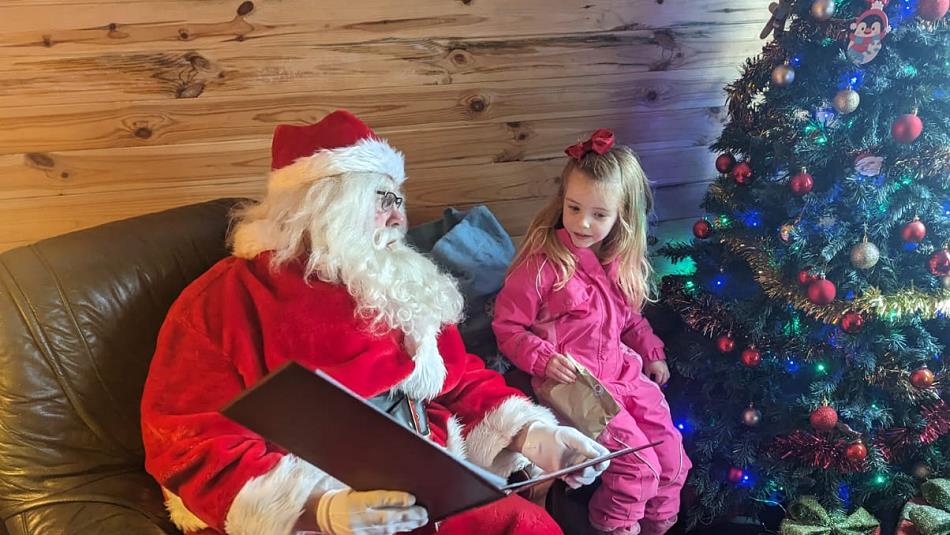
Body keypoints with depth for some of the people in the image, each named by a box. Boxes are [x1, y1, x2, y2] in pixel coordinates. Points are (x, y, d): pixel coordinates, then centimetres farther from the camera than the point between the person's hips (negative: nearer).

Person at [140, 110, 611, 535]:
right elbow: (192, 447, -11)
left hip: (420, 494, 6)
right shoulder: (225, 300, -4)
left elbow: (462, 381, 18)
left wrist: (530, 433, -1)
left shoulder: (399, 286, 14)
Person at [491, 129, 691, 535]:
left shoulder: (622, 264, 5)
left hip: (623, 373, 7)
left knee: (671, 457, 5)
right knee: (638, 465, -15)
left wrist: (651, 352, 12)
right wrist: (544, 359, -23)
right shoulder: (542, 265, -16)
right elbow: (507, 327, -11)